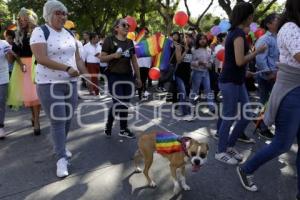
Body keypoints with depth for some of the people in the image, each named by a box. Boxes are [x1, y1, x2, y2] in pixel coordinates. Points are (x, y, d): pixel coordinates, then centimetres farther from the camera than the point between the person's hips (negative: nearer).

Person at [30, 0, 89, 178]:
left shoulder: (69, 34, 11)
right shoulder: (40, 32, -8)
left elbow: (78, 59, 14)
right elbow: (41, 58, -21)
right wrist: (67, 68, -25)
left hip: (71, 83, 6)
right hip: (50, 85, -6)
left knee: (68, 119, 12)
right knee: (58, 121, -4)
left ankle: (60, 147, 34)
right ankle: (61, 159, 7)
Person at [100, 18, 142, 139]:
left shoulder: (130, 42, 12)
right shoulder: (109, 40, -3)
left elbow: (134, 61, 15)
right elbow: (102, 58, -4)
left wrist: (138, 77, 14)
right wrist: (114, 55, -21)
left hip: (128, 76, 5)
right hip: (114, 76, -5)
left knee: (125, 103, 7)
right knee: (118, 103, -8)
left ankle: (123, 129, 17)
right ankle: (108, 125, 18)